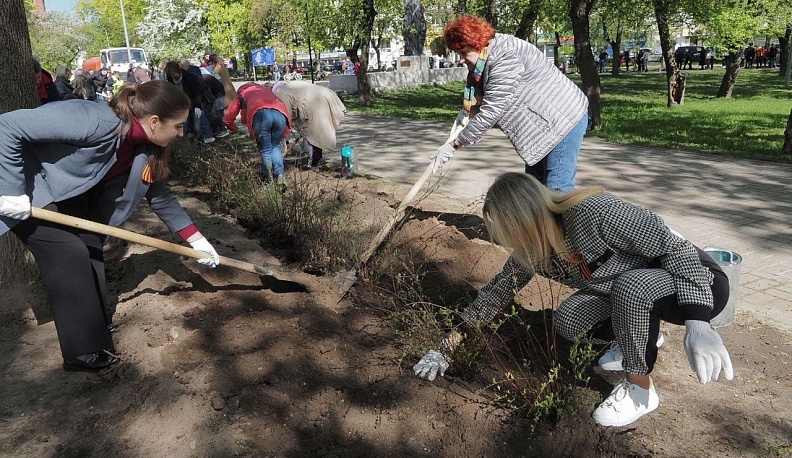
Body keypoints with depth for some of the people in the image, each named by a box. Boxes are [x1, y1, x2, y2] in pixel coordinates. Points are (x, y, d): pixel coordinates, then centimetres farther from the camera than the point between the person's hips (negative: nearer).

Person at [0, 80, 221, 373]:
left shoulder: (147, 149, -10)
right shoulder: (95, 122, -37)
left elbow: (160, 196, 2)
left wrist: (197, 241, 1)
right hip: (29, 194, -8)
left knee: (90, 252, 7)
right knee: (70, 256, -11)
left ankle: (95, 326, 27)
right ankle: (83, 352, 3)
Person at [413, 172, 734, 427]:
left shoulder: (592, 212, -34)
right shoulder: (531, 248, -10)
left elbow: (676, 247, -30)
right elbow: (499, 289, 2)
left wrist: (697, 324, -41)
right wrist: (449, 344, 3)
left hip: (695, 282, -7)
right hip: (628, 292, 7)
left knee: (631, 285, -36)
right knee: (567, 322, -11)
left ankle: (640, 388, -13)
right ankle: (644, 336, 15)